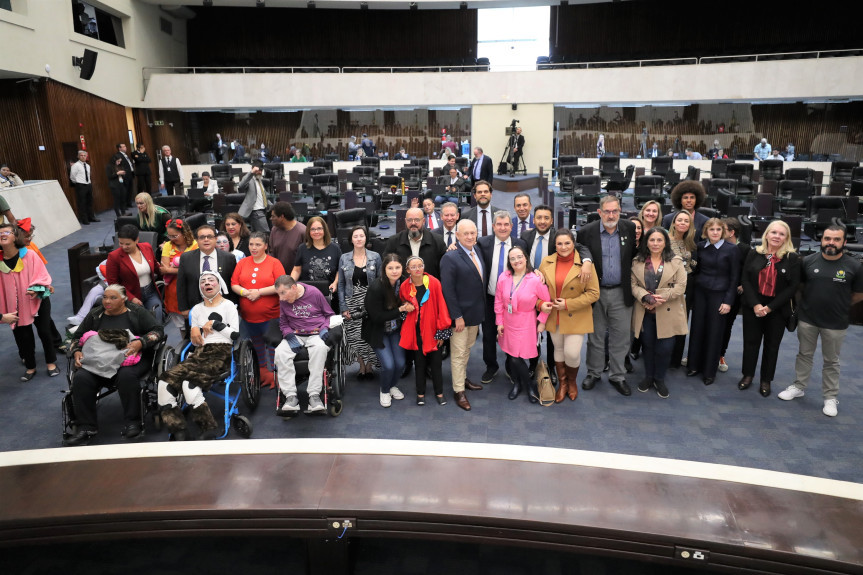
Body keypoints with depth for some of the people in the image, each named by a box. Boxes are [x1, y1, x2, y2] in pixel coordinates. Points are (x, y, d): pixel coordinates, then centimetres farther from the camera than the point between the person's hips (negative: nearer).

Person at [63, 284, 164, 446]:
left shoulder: (137, 312, 7)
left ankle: (132, 423, -25)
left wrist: (140, 343, -17)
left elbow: (157, 331, 0)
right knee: (80, 378, -26)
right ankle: (85, 428, -20)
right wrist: (76, 351, 3)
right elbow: (77, 336, 24)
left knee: (126, 376, -36)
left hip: (129, 358, -3)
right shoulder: (95, 315, 18)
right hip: (98, 361, 4)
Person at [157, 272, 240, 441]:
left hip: (221, 353, -5)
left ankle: (208, 429, -19)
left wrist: (214, 324, -4)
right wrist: (194, 330, 2)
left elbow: (236, 334, 0)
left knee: (190, 383, -32)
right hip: (199, 352, 5)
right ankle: (178, 433, -19)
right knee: (165, 382, -22)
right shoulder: (197, 309, 25)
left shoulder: (228, 305, 9)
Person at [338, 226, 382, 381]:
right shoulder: (344, 258, 5)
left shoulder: (375, 257, 2)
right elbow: (341, 284, 6)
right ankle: (362, 367, 16)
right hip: (353, 303, 1)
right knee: (355, 337, 0)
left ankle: (369, 367, 15)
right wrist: (343, 307, -1)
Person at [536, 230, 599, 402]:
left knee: (572, 353, -6)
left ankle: (572, 381, 26)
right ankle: (562, 384, 36)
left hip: (576, 317, -3)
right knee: (558, 349, 15)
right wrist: (540, 303, -11)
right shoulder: (547, 262, 0)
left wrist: (568, 304, -17)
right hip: (553, 316, 4)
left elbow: (593, 293, -12)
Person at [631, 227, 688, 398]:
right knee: (647, 345, 10)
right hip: (645, 312, 1)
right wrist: (646, 297, -18)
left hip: (668, 312, -1)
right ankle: (648, 377, 29)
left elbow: (681, 285, -5)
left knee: (664, 348, 0)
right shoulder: (637, 262, 5)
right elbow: (633, 284, -1)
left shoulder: (676, 261, 2)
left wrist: (662, 297, -16)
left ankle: (659, 379, 20)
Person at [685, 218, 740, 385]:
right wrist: (692, 290, 5)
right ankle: (694, 365, 23)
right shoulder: (701, 246, 3)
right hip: (700, 292, 3)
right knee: (697, 328, 8)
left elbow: (735, 277, -6)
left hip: (719, 295, -3)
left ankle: (709, 371, 17)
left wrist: (728, 301, -9)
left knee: (714, 332, 4)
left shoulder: (731, 249, -8)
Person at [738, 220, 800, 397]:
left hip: (777, 310, -1)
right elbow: (745, 279, -3)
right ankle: (748, 375, 26)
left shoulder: (792, 258, -5)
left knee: (772, 346, 10)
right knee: (750, 342, 10)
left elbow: (793, 286, -8)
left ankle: (766, 380, 23)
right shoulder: (754, 254, -1)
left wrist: (769, 307, -14)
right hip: (752, 307, 1)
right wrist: (755, 304, -14)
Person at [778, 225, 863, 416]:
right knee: (804, 355, 15)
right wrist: (808, 302, 4)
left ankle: (830, 397, 23)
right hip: (807, 319, 1)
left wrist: (839, 305, 3)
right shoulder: (808, 261, -5)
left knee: (831, 361, 11)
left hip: (836, 323, -1)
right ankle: (798, 387, 30)